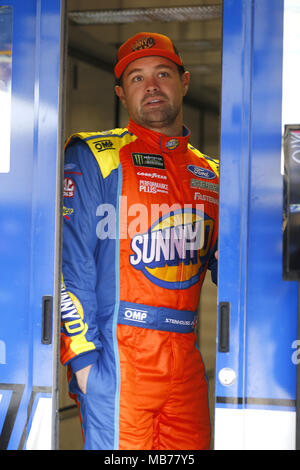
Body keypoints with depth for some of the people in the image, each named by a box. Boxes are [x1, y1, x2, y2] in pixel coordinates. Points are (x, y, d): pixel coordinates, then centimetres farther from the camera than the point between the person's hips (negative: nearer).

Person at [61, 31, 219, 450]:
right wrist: (83, 357, -14)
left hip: (185, 363, 6)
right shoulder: (93, 158, -2)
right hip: (115, 358, -5)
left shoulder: (209, 175, 15)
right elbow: (69, 263, -8)